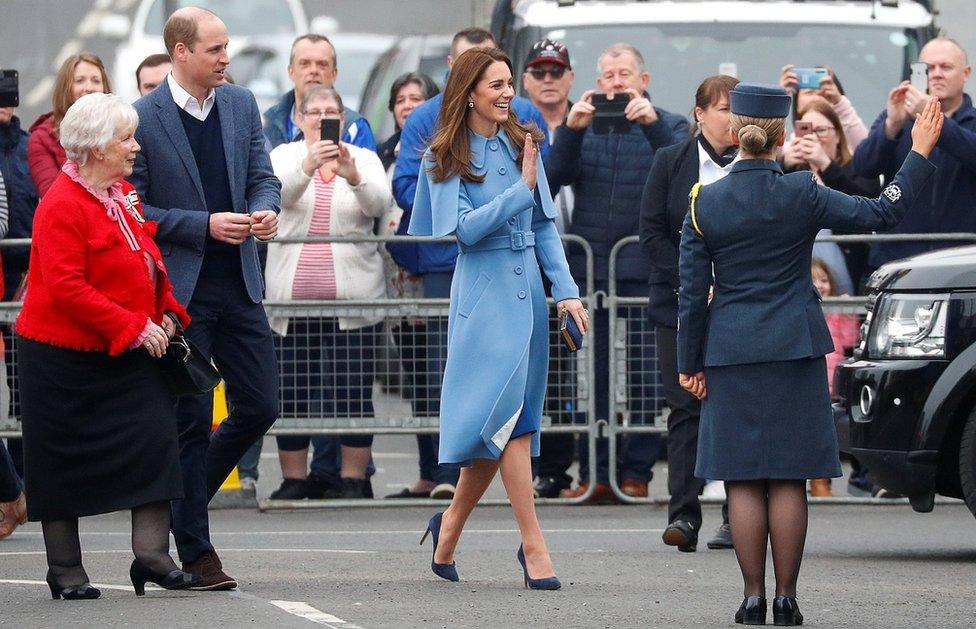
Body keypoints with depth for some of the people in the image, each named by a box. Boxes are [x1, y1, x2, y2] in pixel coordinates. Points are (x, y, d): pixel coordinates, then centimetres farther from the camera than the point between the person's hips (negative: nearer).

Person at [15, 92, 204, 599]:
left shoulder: (123, 194, 10)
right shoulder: (62, 205, -18)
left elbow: (149, 261, 21)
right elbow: (66, 287, -23)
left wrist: (166, 313, 5)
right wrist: (132, 328, -23)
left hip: (128, 355, 7)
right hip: (64, 355, -7)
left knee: (155, 439, -6)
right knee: (64, 461, 3)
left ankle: (152, 557, -4)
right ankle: (65, 572, 13)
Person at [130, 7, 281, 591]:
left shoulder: (242, 104, 7)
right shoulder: (143, 118, -10)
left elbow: (263, 175, 12)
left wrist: (265, 210, -11)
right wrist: (204, 226, -17)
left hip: (239, 284, 5)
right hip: (179, 291, -5)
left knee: (261, 406, 4)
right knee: (191, 419, -1)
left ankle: (182, 498, 25)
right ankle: (195, 549, 8)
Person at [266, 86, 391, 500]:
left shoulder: (364, 159, 9)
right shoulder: (284, 156, 8)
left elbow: (380, 202, -11)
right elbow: (279, 191, -14)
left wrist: (354, 177, -31)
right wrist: (308, 165, -35)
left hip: (352, 299, 0)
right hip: (294, 297, 0)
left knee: (353, 391, -3)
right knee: (292, 393, 1)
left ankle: (354, 478, 4)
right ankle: (293, 479, 9)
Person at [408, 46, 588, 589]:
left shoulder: (522, 144, 10)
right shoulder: (446, 158, -3)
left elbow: (545, 224, 11)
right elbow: (466, 228, -12)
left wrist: (567, 291, 3)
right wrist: (522, 188, -16)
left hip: (527, 290, 5)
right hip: (485, 293, -5)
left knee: (504, 422, 7)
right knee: (509, 417, -12)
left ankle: (452, 524, 24)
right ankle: (533, 544, -13)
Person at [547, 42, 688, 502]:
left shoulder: (668, 127, 9)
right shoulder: (584, 128, 15)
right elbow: (554, 178, 1)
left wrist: (653, 124, -22)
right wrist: (570, 131, -13)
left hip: (645, 269, -2)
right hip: (588, 268, 2)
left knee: (645, 375, -3)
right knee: (590, 374, 0)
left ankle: (636, 472, 1)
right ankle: (594, 473, 2)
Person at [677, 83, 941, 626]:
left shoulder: (705, 203, -3)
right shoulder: (803, 194, -7)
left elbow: (693, 293, 0)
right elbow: (884, 212, -5)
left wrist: (690, 365, 8)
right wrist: (921, 152, 3)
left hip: (731, 355, 1)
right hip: (795, 351, -1)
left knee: (744, 481, 4)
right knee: (789, 479, 3)